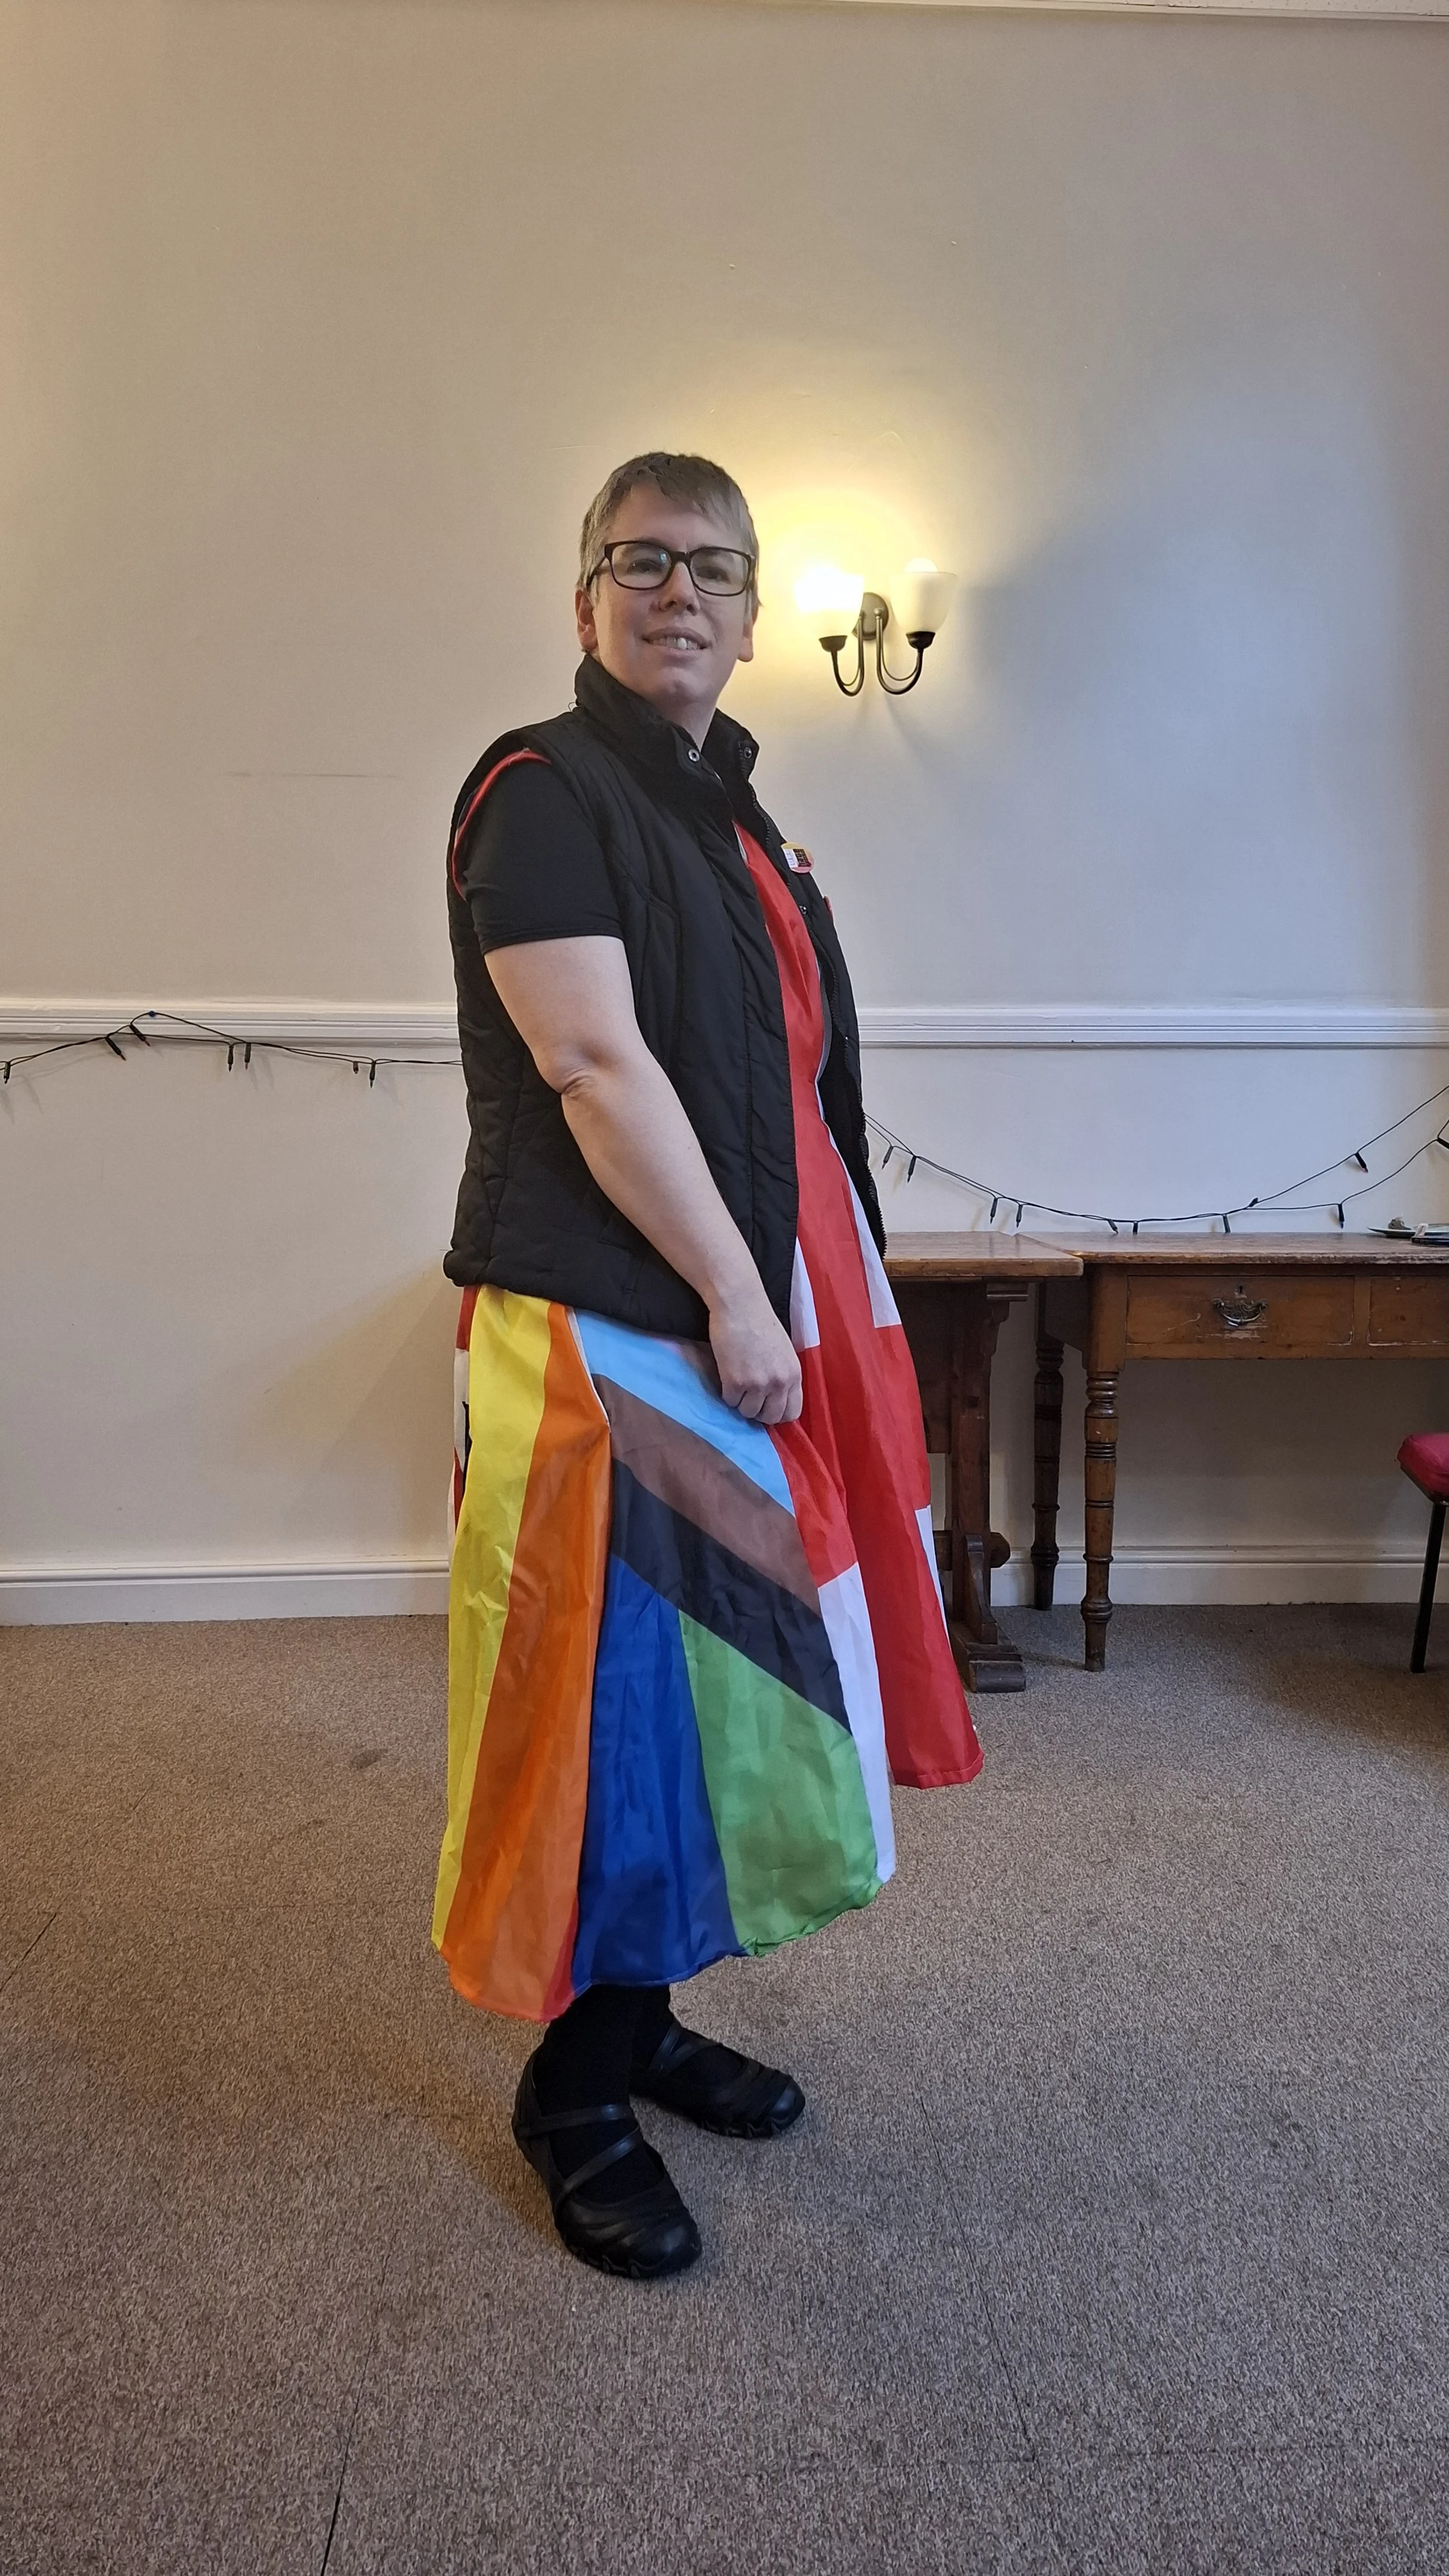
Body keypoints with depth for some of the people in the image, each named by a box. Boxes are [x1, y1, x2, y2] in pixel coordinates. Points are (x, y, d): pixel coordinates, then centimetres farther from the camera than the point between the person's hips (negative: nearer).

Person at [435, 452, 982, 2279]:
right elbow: (595, 1065, -18)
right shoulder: (541, 793, -7)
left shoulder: (734, 824, 18)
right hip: (601, 1330, -8)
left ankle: (638, 2015, 33)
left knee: (702, 1677, 15)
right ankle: (572, 2098, 18)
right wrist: (733, 1300, -18)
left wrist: (789, 1305, 10)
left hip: (740, 1323, 9)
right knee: (607, 1698, -1)